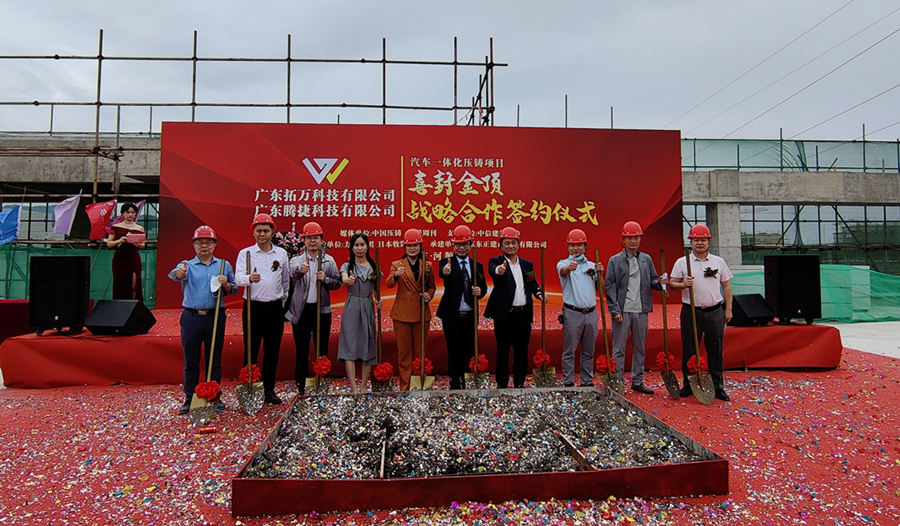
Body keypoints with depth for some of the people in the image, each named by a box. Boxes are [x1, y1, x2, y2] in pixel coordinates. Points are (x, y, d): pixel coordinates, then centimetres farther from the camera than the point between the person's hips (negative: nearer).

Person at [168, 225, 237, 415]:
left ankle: (215, 397, 19)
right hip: (191, 317, -1)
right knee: (191, 361, 7)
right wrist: (179, 273, -41)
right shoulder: (187, 265, 5)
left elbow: (235, 288, 13)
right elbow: (173, 275, -17)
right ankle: (189, 399, 18)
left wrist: (225, 284, -9)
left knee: (214, 360, 8)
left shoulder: (224, 265, 11)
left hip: (215, 317, 1)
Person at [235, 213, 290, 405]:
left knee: (272, 352, 9)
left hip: (275, 308, 3)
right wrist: (249, 278, -36)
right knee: (251, 351, 0)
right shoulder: (245, 253, 0)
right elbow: (238, 277, -15)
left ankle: (269, 390, 21)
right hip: (253, 307, -3)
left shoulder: (281, 253, 9)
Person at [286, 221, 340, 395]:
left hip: (322, 310, 1)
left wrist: (325, 279, -13)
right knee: (301, 350, 7)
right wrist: (301, 270, -43)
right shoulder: (296, 260, 2)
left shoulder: (329, 261, 6)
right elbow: (293, 273, -20)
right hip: (301, 310, 0)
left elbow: (337, 283, 7)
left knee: (322, 348, 7)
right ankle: (300, 386, 18)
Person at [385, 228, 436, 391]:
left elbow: (431, 286, 16)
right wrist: (395, 275, -32)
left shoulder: (427, 265, 7)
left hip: (421, 313, 1)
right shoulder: (397, 264, 4)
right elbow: (388, 284, -11)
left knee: (420, 350, 6)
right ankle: (404, 387, 14)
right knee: (403, 351, 4)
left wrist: (429, 295, -6)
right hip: (402, 312, -1)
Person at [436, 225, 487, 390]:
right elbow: (441, 273, -27)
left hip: (470, 316, 3)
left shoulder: (477, 266, 7)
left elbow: (483, 287, 10)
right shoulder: (446, 263, -4)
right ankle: (455, 384, 18)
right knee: (454, 352, 3)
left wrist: (480, 291, -14)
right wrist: (445, 272, -51)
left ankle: (460, 376, 34)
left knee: (468, 351, 10)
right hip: (452, 316, -3)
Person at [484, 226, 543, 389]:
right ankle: (502, 384, 17)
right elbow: (493, 271, -24)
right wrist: (499, 270, -47)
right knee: (502, 350, 5)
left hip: (524, 314, 4)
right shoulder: (496, 262, -1)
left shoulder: (527, 264, 13)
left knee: (522, 351, 10)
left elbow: (534, 284, 20)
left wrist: (539, 293, -2)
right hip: (504, 315, -4)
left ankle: (519, 382, 22)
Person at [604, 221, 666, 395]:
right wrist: (615, 310, -10)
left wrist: (660, 282, -9)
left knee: (640, 347, 12)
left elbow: (652, 281, 16)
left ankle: (637, 381, 23)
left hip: (641, 310, 4)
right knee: (619, 348, 0)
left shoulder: (646, 260, 11)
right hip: (622, 311, -4)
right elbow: (609, 287, -4)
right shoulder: (615, 260, -1)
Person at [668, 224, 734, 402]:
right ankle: (688, 385, 16)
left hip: (715, 312, 2)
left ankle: (718, 386, 17)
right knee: (689, 351, 4)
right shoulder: (682, 262, 3)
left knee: (716, 351, 7)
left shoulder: (719, 262, 10)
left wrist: (728, 309, 8)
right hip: (691, 312, -1)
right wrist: (683, 284, -18)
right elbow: (672, 283, 3)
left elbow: (726, 286, 13)